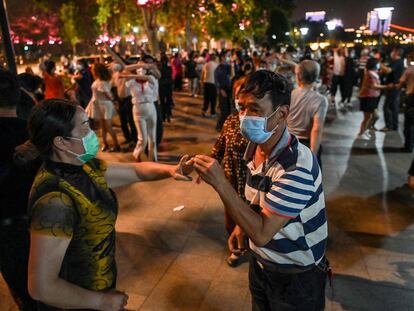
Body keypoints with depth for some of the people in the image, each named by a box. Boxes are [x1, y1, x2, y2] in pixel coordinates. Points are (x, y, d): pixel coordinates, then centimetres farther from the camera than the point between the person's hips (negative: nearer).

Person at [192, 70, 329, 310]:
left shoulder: (297, 167, -31)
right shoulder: (255, 147, -5)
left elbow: (261, 234, -33)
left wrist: (221, 184, -37)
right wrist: (242, 224, 7)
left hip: (296, 276, -7)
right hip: (260, 264, 7)